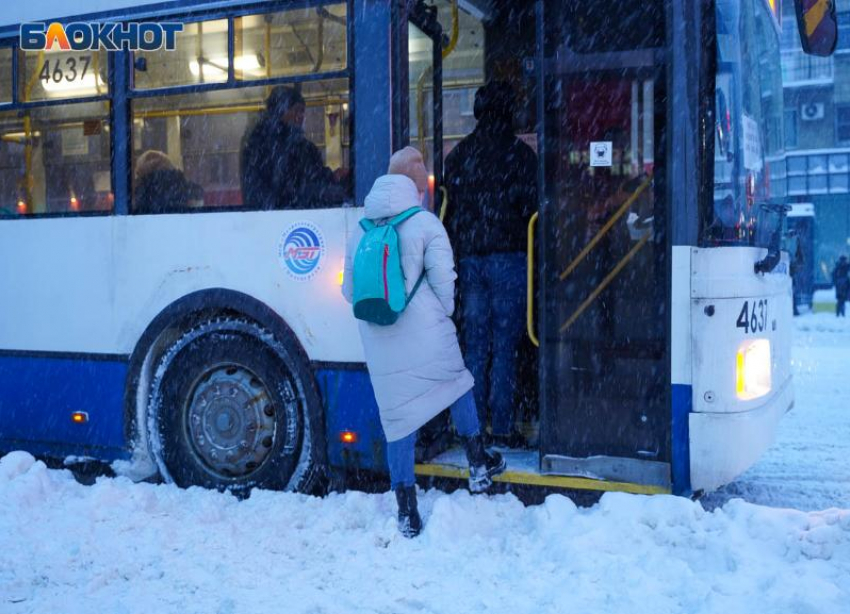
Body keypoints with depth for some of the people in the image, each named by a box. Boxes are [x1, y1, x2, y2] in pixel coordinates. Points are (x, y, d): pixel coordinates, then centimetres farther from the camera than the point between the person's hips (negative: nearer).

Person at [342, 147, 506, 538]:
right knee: (458, 385, 24)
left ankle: (407, 512, 14)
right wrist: (444, 314, 10)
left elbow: (349, 291, 13)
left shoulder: (360, 233, 11)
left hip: (380, 348, 4)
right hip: (427, 339, -3)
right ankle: (478, 466, 32)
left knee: (397, 419, 10)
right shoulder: (425, 224, -4)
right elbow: (443, 281, -8)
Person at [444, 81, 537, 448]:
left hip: (469, 258, 4)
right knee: (505, 345, 0)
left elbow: (449, 208, 11)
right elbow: (532, 206, -5)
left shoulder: (458, 154, 9)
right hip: (507, 256, -4)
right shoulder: (519, 153, -4)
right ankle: (502, 427, 3)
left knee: (475, 345, 9)